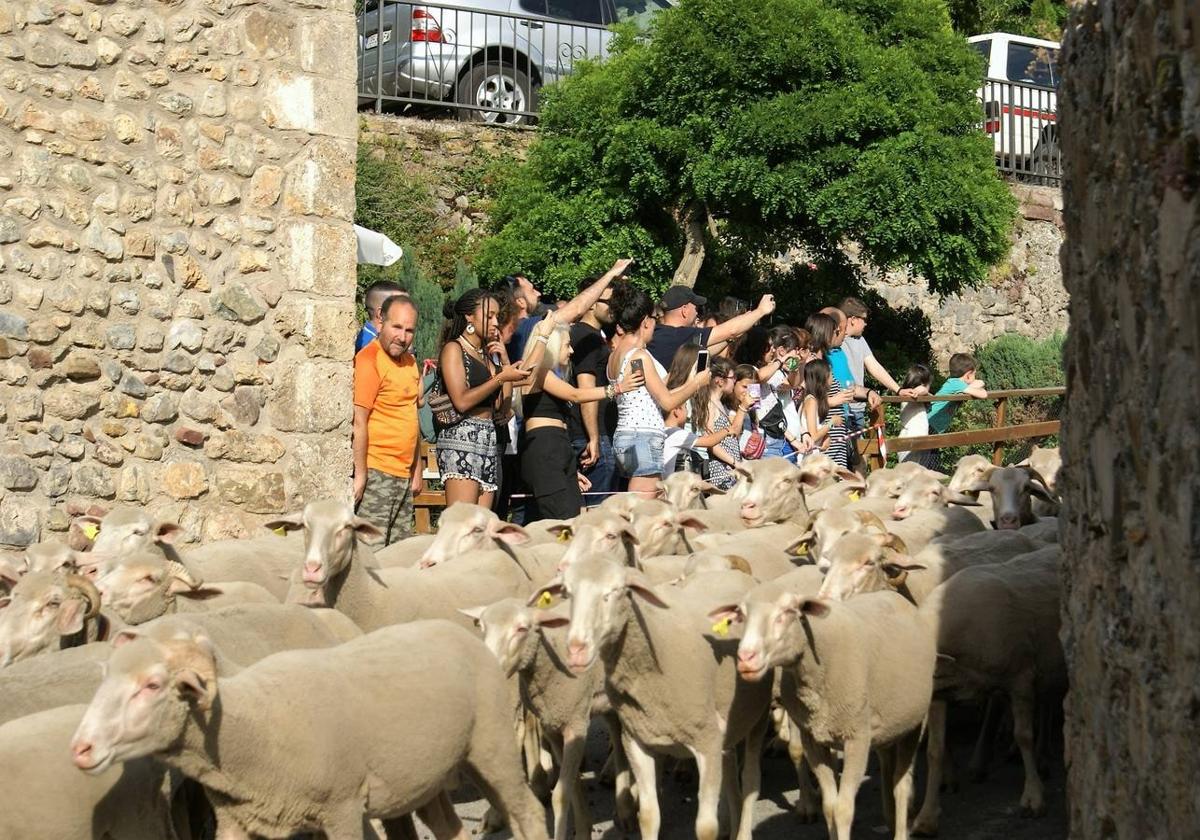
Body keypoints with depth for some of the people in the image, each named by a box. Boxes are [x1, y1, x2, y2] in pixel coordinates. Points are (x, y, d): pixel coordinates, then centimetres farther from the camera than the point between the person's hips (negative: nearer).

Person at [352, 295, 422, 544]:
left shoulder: (409, 361, 14)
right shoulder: (369, 359, -12)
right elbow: (358, 422, -16)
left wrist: (416, 469, 19)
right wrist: (360, 474, -19)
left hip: (404, 475, 9)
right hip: (376, 473, -9)